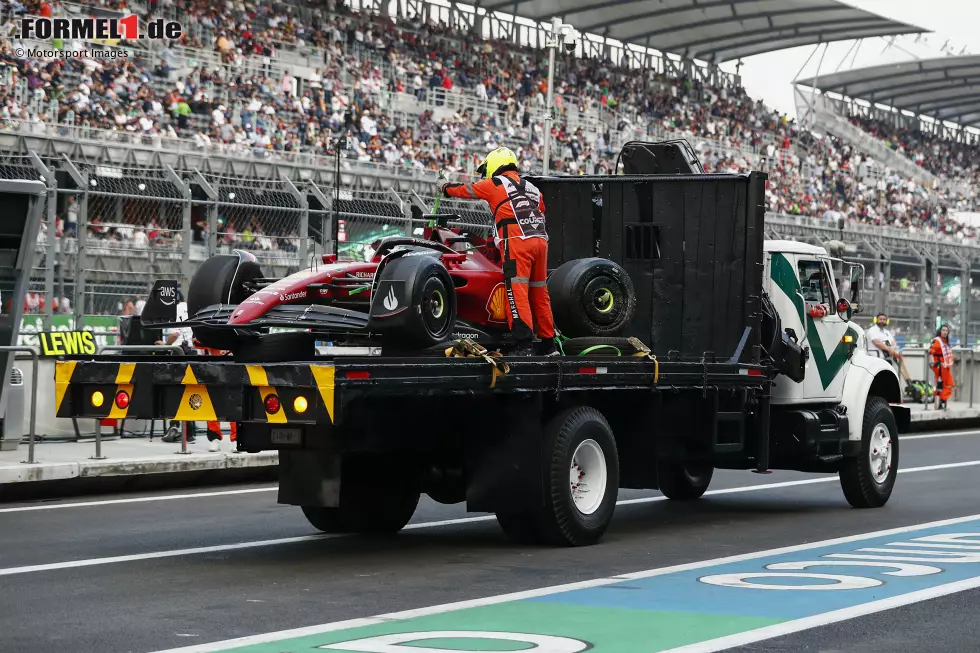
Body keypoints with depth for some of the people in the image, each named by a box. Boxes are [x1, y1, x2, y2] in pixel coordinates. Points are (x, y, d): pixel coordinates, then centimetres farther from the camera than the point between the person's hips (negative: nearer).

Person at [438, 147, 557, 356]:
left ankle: (522, 344, -22)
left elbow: (465, 190, 20)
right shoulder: (532, 188, 25)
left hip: (516, 243, -7)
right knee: (539, 293, 12)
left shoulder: (495, 183, 8)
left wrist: (445, 186, 40)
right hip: (540, 240, 7)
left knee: (517, 293, -12)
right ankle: (548, 343, 16)